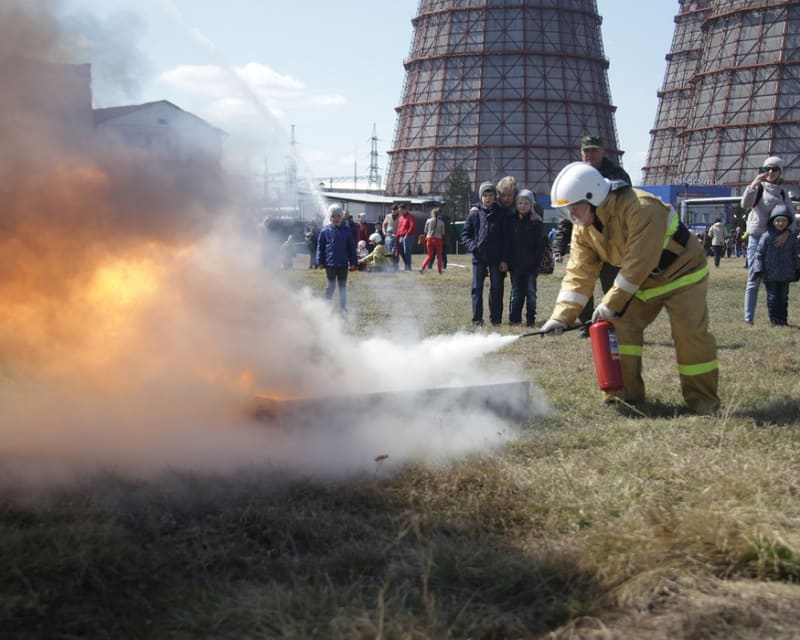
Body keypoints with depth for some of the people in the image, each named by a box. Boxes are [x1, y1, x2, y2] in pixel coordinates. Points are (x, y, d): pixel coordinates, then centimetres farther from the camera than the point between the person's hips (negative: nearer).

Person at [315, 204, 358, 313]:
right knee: (331, 285, 1)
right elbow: (320, 247, 2)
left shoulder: (346, 231, 4)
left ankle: (343, 307, 17)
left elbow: (351, 248, 7)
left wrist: (353, 262, 4)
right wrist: (320, 262, -3)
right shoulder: (325, 230, -1)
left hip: (343, 264, 2)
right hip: (330, 264, -2)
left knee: (343, 286, 10)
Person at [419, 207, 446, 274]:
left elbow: (425, 232, 5)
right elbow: (443, 233, 2)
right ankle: (440, 271, 15)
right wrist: (443, 240, 15)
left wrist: (425, 239, 17)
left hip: (429, 239, 1)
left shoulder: (428, 221, -1)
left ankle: (422, 268, -4)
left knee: (429, 255, 14)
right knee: (439, 256, 13)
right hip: (438, 240, -1)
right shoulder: (441, 222, -2)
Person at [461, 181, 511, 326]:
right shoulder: (474, 214, 4)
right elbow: (465, 234, 9)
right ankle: (477, 318, 6)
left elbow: (506, 238, 1)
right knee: (477, 288, 1)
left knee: (496, 288, 4)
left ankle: (496, 318, 12)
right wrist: (473, 247, -9)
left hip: (497, 259, -1)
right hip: (479, 258, 1)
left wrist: (504, 260, -4)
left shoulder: (501, 215, 2)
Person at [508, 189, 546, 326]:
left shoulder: (536, 222, -2)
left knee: (530, 292, 3)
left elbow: (540, 244, -5)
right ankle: (514, 318, 11)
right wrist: (507, 261, 1)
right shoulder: (512, 221, 7)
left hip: (530, 265, -3)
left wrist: (536, 262, -12)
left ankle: (530, 319, 7)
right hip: (515, 265, 3)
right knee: (516, 292, 7)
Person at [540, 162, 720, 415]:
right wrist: (562, 316, -21)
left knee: (690, 333, -14)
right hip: (644, 280, 7)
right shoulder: (583, 228, -9)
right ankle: (626, 393, 4)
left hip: (682, 272, -7)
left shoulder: (641, 209, -34)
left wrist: (610, 305, -30)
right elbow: (579, 273, -10)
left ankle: (703, 400, 0)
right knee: (621, 326, -6)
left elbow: (638, 264, -34)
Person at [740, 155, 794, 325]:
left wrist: (786, 233, -17)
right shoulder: (758, 189, 0)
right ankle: (749, 318, -4)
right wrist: (753, 184, -32)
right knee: (754, 280, -5)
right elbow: (745, 205, -19)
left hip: (776, 241, 4)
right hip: (757, 238, -4)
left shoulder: (783, 194, 11)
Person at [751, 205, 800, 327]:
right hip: (770, 274, -3)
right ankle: (774, 320, 8)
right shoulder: (767, 236, -9)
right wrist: (758, 269, -11)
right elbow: (759, 253, -6)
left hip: (785, 274, 3)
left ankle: (783, 319, 19)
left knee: (783, 297, 10)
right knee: (772, 297, 1)